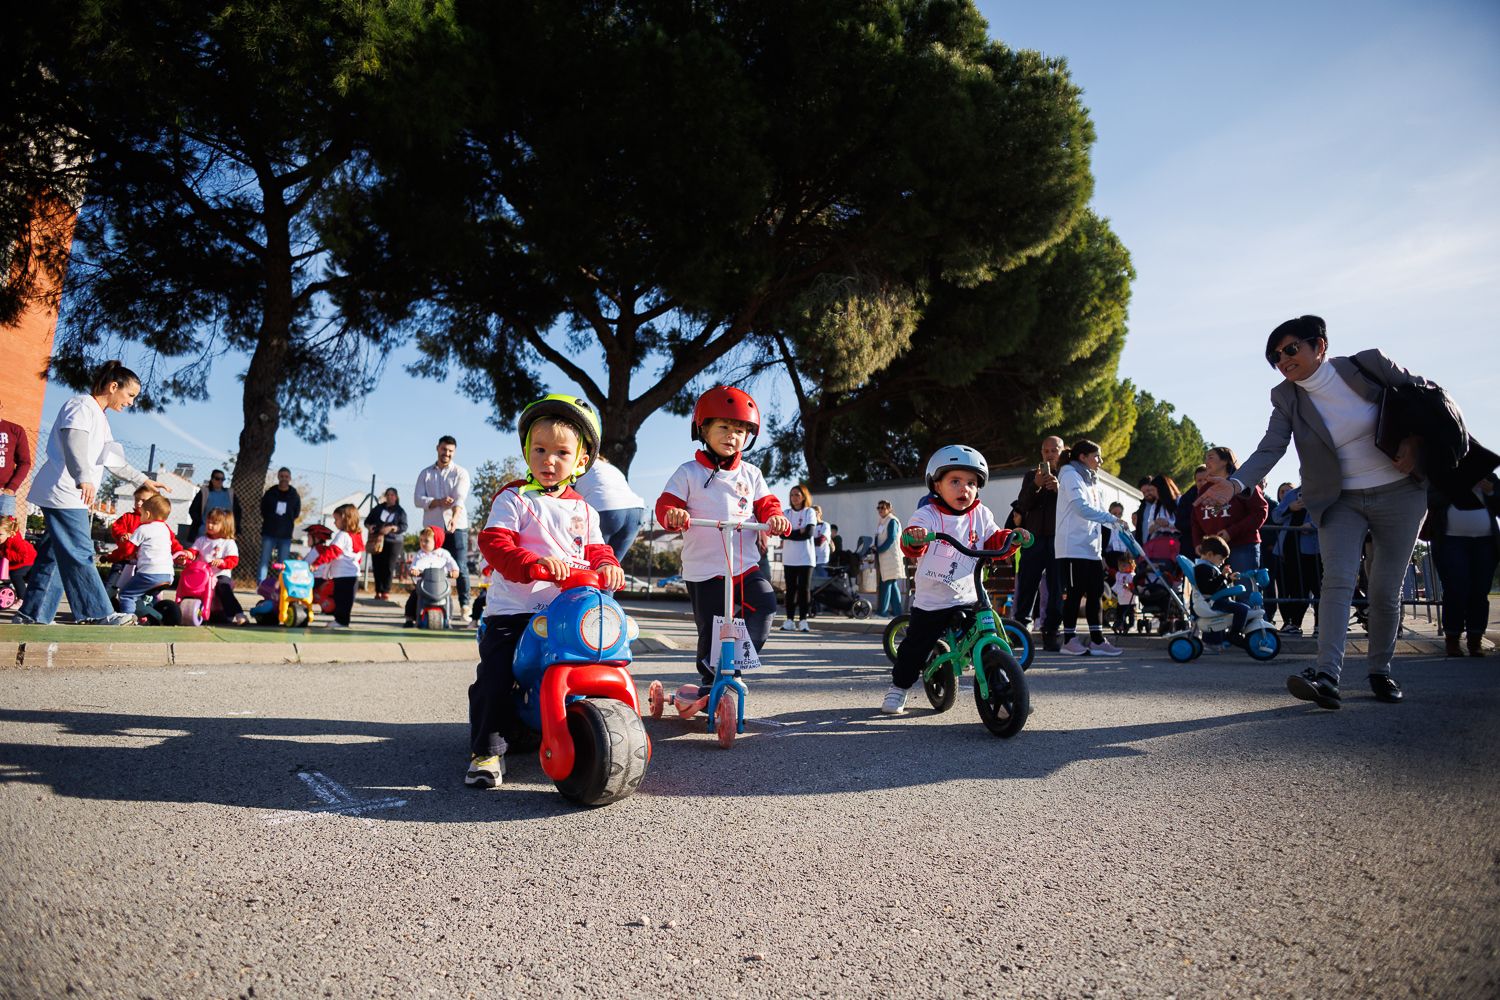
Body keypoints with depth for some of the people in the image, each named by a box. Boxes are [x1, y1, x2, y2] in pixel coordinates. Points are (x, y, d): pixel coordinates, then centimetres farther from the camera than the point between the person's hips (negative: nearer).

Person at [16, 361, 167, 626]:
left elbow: (113, 460, 32)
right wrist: (83, 478, -41)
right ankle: (98, 614, -13)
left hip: (71, 497, 10)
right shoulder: (82, 405, -8)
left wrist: (143, 480, 34)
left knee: (55, 554, 10)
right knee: (79, 554, -11)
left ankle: (34, 614, 15)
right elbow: (73, 440, -27)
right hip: (64, 494, -10)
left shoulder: (99, 417, 23)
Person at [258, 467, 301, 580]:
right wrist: (270, 521, 9)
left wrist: (287, 521, 6)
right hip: (269, 533, 0)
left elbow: (296, 513, 13)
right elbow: (263, 510, 12)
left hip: (286, 536, 0)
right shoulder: (270, 493, 2)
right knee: (264, 561, -3)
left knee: (283, 564, 2)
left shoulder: (295, 496, 2)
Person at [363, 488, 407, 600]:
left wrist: (392, 528, -20)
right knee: (377, 567, 1)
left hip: (393, 541, -3)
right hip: (377, 541, 3)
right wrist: (369, 526, -5)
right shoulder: (378, 508, 11)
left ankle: (386, 592, -2)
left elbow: (404, 526, -5)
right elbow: (367, 520, 16)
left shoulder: (400, 511, 4)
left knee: (388, 567, -7)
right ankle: (378, 591, 9)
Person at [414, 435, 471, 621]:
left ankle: (464, 607, -5)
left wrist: (455, 517, -30)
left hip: (457, 527, -3)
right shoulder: (425, 473, 13)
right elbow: (418, 499, 2)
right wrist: (438, 502, -16)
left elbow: (460, 498, -12)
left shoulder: (461, 473, 3)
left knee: (460, 568, -7)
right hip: (432, 527, 3)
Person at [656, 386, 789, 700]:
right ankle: (710, 682, 22)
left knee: (765, 603, -19)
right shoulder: (689, 472, 1)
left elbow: (766, 506, 9)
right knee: (710, 628, 1)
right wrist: (672, 514, -28)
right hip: (703, 568, -3)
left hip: (745, 564, 3)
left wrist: (775, 518, -14)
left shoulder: (750, 474, 11)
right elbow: (665, 504, -4)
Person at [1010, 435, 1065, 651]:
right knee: (1026, 585, -1)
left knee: (1056, 589, -1)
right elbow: (1023, 505, 1)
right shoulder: (1031, 476, 15)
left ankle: (1050, 633, 4)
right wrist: (1036, 485, -15)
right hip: (1034, 538, 1)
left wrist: (1059, 488, -19)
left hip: (1058, 538, -1)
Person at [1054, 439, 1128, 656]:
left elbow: (1098, 511, 18)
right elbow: (1082, 508, -19)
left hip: (1091, 548, 9)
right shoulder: (1071, 475, -6)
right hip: (1073, 547, -9)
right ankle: (1069, 640, 4)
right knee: (1075, 593, -4)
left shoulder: (1090, 480, 21)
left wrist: (1118, 524, 3)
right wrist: (1113, 519, -20)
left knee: (1095, 593, 7)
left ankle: (1096, 640, 11)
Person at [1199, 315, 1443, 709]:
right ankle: (1327, 676, -23)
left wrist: (1415, 441, -13)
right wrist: (1235, 484, -35)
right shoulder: (1286, 398, -7)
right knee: (1337, 580, -15)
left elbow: (1429, 393, 1)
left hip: (1398, 494, -1)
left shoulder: (1368, 365, -11)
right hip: (1340, 501, 1)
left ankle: (1380, 670, 21)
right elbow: (1269, 450, -17)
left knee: (1385, 590, 2)